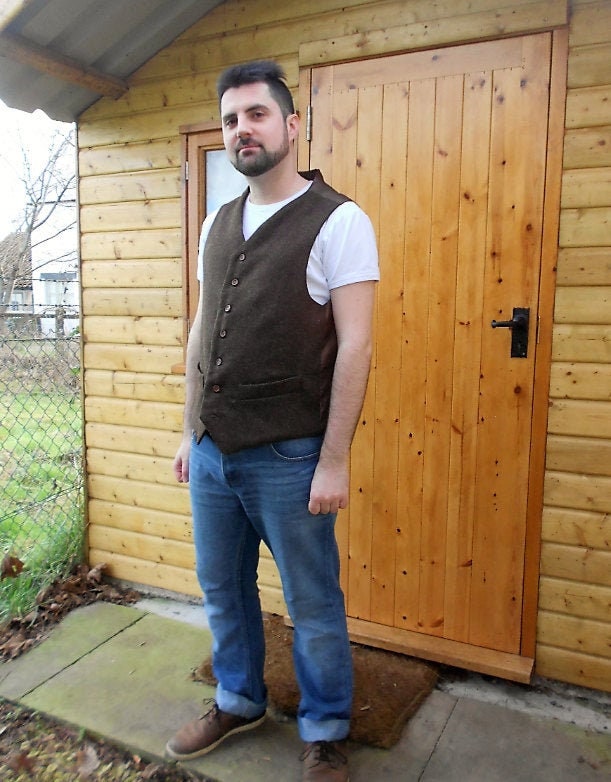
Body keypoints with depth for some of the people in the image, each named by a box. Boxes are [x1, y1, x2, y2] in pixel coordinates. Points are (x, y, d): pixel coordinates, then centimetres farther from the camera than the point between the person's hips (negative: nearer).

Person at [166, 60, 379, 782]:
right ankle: (238, 702, 45)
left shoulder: (337, 222, -9)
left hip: (288, 458, -6)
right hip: (212, 453, 7)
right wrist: (190, 433, 14)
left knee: (313, 606, 11)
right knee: (222, 589, 21)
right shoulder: (218, 225, 11)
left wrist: (334, 461, -16)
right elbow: (200, 334, 14)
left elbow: (355, 346, -14)